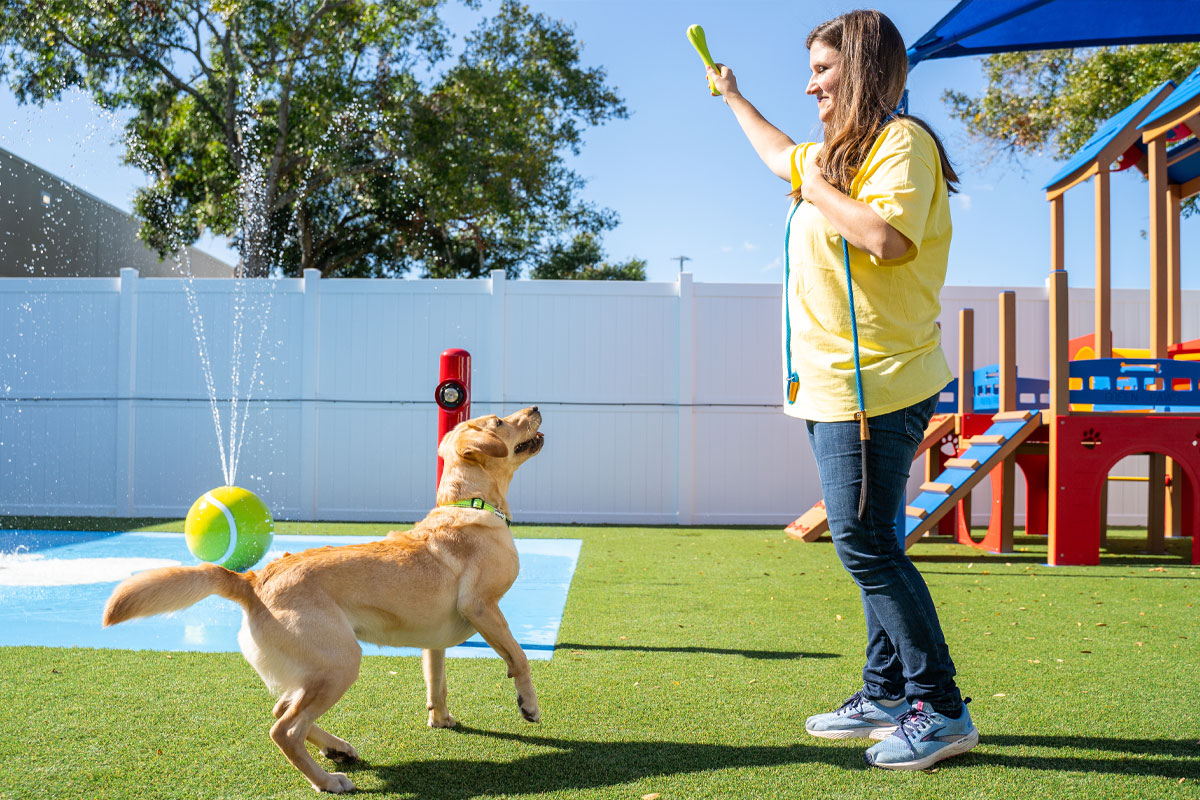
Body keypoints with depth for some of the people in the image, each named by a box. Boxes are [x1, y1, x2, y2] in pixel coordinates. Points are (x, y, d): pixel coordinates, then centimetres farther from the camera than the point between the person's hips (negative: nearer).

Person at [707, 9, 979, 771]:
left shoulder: (901, 139, -9)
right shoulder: (840, 150, 20)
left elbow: (886, 237, -26)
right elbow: (783, 156, 41)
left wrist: (816, 189, -12)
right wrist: (733, 96, 52)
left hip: (873, 381, -10)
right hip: (840, 384, 10)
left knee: (866, 542, -9)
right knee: (869, 543, 11)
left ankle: (940, 708, 0)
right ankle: (888, 695, 20)